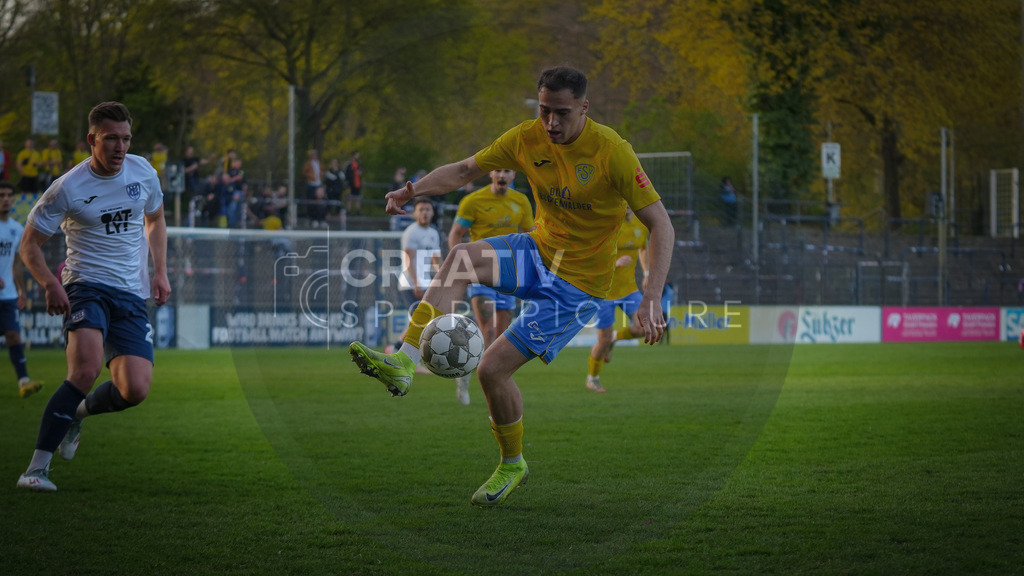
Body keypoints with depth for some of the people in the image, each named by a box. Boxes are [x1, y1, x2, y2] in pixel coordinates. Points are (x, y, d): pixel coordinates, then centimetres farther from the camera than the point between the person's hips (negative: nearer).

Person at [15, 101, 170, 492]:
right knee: (87, 369, -30)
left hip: (132, 296, 4)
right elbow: (30, 244, -1)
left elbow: (155, 221, 25)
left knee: (135, 390, -13)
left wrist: (160, 272, 12)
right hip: (86, 287, -4)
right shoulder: (68, 188, -8)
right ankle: (37, 468, -22)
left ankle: (78, 413, 22)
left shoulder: (143, 172, 6)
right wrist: (50, 284, -18)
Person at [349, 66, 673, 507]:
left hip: (577, 284, -6)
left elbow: (661, 226, -20)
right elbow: (464, 170, 5)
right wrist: (414, 190, -16)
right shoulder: (528, 139, -5)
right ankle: (403, 363, -27)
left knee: (493, 369, -11)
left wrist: (652, 299, -31)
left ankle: (512, 466, 14)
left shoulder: (612, 152, -21)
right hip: (538, 254, 6)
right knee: (460, 258, -23)